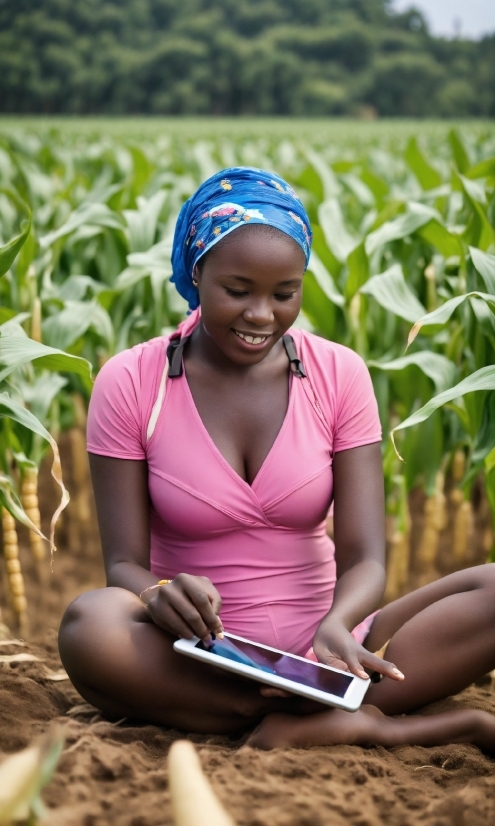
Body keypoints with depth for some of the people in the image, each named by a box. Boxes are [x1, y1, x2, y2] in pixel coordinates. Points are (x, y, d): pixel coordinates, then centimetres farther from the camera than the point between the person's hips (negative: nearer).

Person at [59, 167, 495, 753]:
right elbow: (123, 562, -6)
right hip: (197, 659, 0)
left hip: (316, 648, 1)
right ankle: (368, 726, -26)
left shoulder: (338, 375, 1)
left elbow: (364, 557, -6)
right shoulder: (129, 384, -3)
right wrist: (162, 594, -32)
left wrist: (335, 626, -30)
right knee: (89, 626, -36)